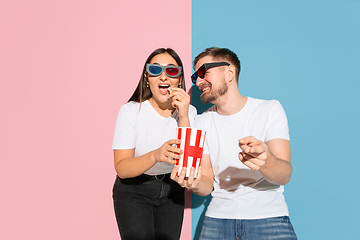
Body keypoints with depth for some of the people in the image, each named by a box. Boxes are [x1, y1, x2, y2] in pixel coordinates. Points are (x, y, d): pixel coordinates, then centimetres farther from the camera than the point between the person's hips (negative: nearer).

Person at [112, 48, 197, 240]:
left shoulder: (189, 112, -7)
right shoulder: (131, 111, -17)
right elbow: (121, 168, -22)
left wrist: (183, 118, -27)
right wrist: (155, 156, -41)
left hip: (171, 190, 3)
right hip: (133, 190, -3)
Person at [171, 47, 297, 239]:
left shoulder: (269, 109, -3)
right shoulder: (202, 122, 7)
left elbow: (285, 175, -12)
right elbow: (208, 185, 5)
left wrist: (265, 160, -34)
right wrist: (195, 185, -18)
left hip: (268, 218, -3)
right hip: (218, 219, 3)